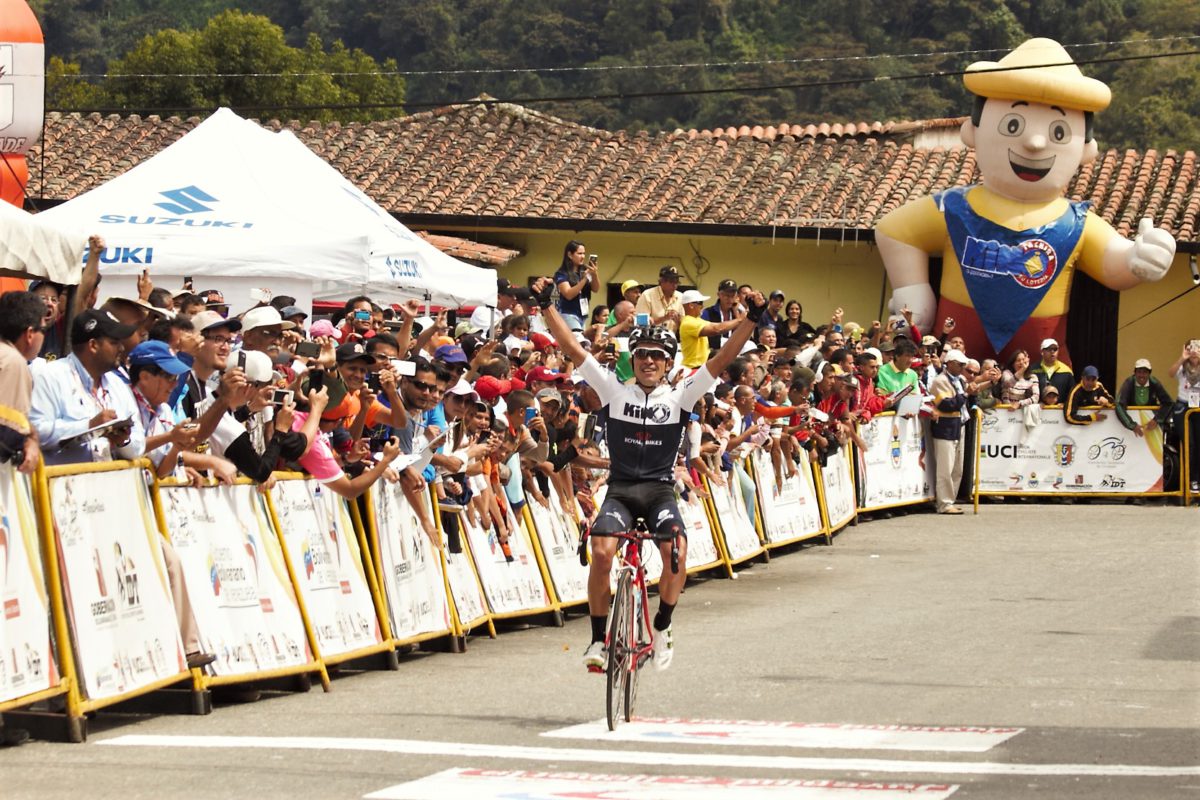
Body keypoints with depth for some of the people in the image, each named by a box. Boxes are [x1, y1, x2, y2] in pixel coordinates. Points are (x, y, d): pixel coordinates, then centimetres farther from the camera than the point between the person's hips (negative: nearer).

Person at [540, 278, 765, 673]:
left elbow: (723, 358, -1)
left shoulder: (680, 396, 5)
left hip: (660, 489, 0)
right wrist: (546, 306, -5)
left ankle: (662, 627, -4)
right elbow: (572, 348, 2)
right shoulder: (614, 391, 6)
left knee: (677, 550, -26)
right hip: (620, 488, 0)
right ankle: (599, 638, -10)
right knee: (601, 552, -24)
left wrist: (752, 318, -10)